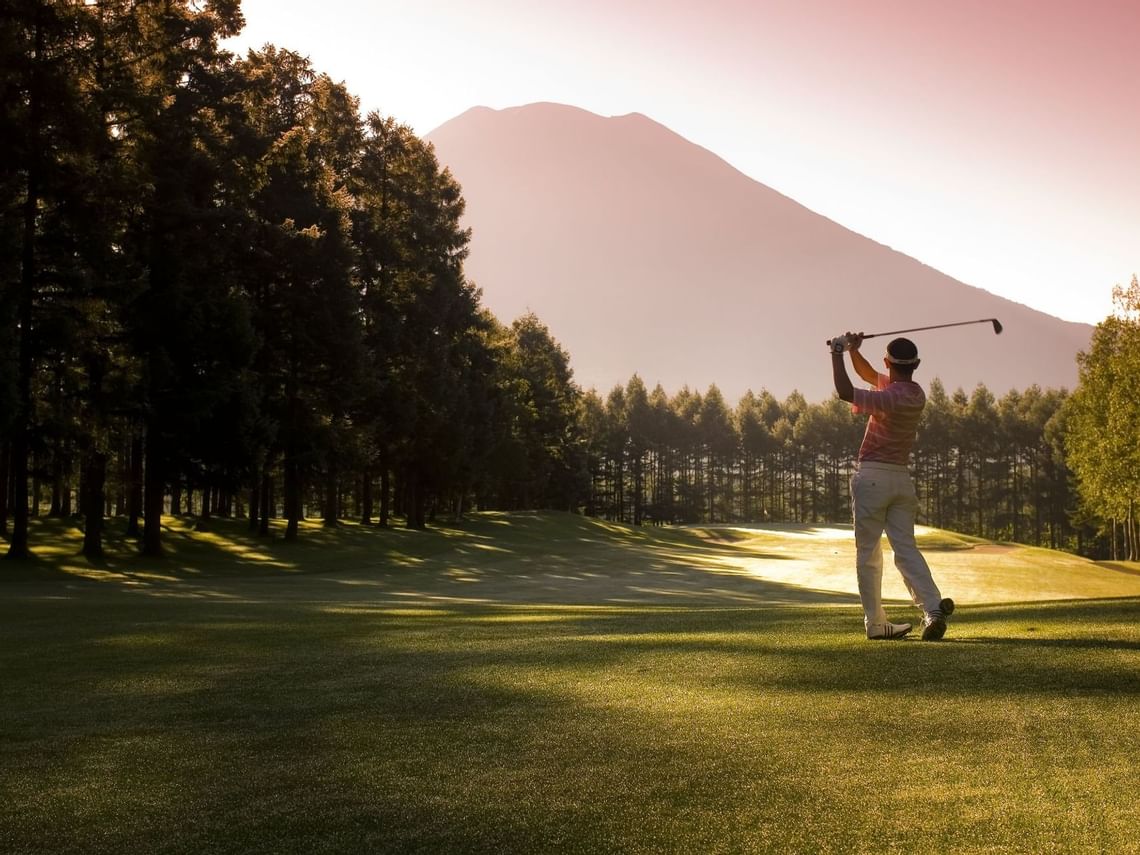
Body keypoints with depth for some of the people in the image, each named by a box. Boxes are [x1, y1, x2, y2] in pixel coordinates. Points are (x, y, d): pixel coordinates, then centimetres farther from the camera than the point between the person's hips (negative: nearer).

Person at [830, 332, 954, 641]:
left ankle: (875, 622, 5)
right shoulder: (916, 393, 10)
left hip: (872, 476, -7)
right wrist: (853, 350, 6)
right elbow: (869, 374, 21)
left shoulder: (892, 397, -17)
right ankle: (932, 606, -18)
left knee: (868, 554, 2)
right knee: (906, 548, 2)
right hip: (902, 478, 7)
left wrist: (837, 353, -10)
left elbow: (845, 392, -21)